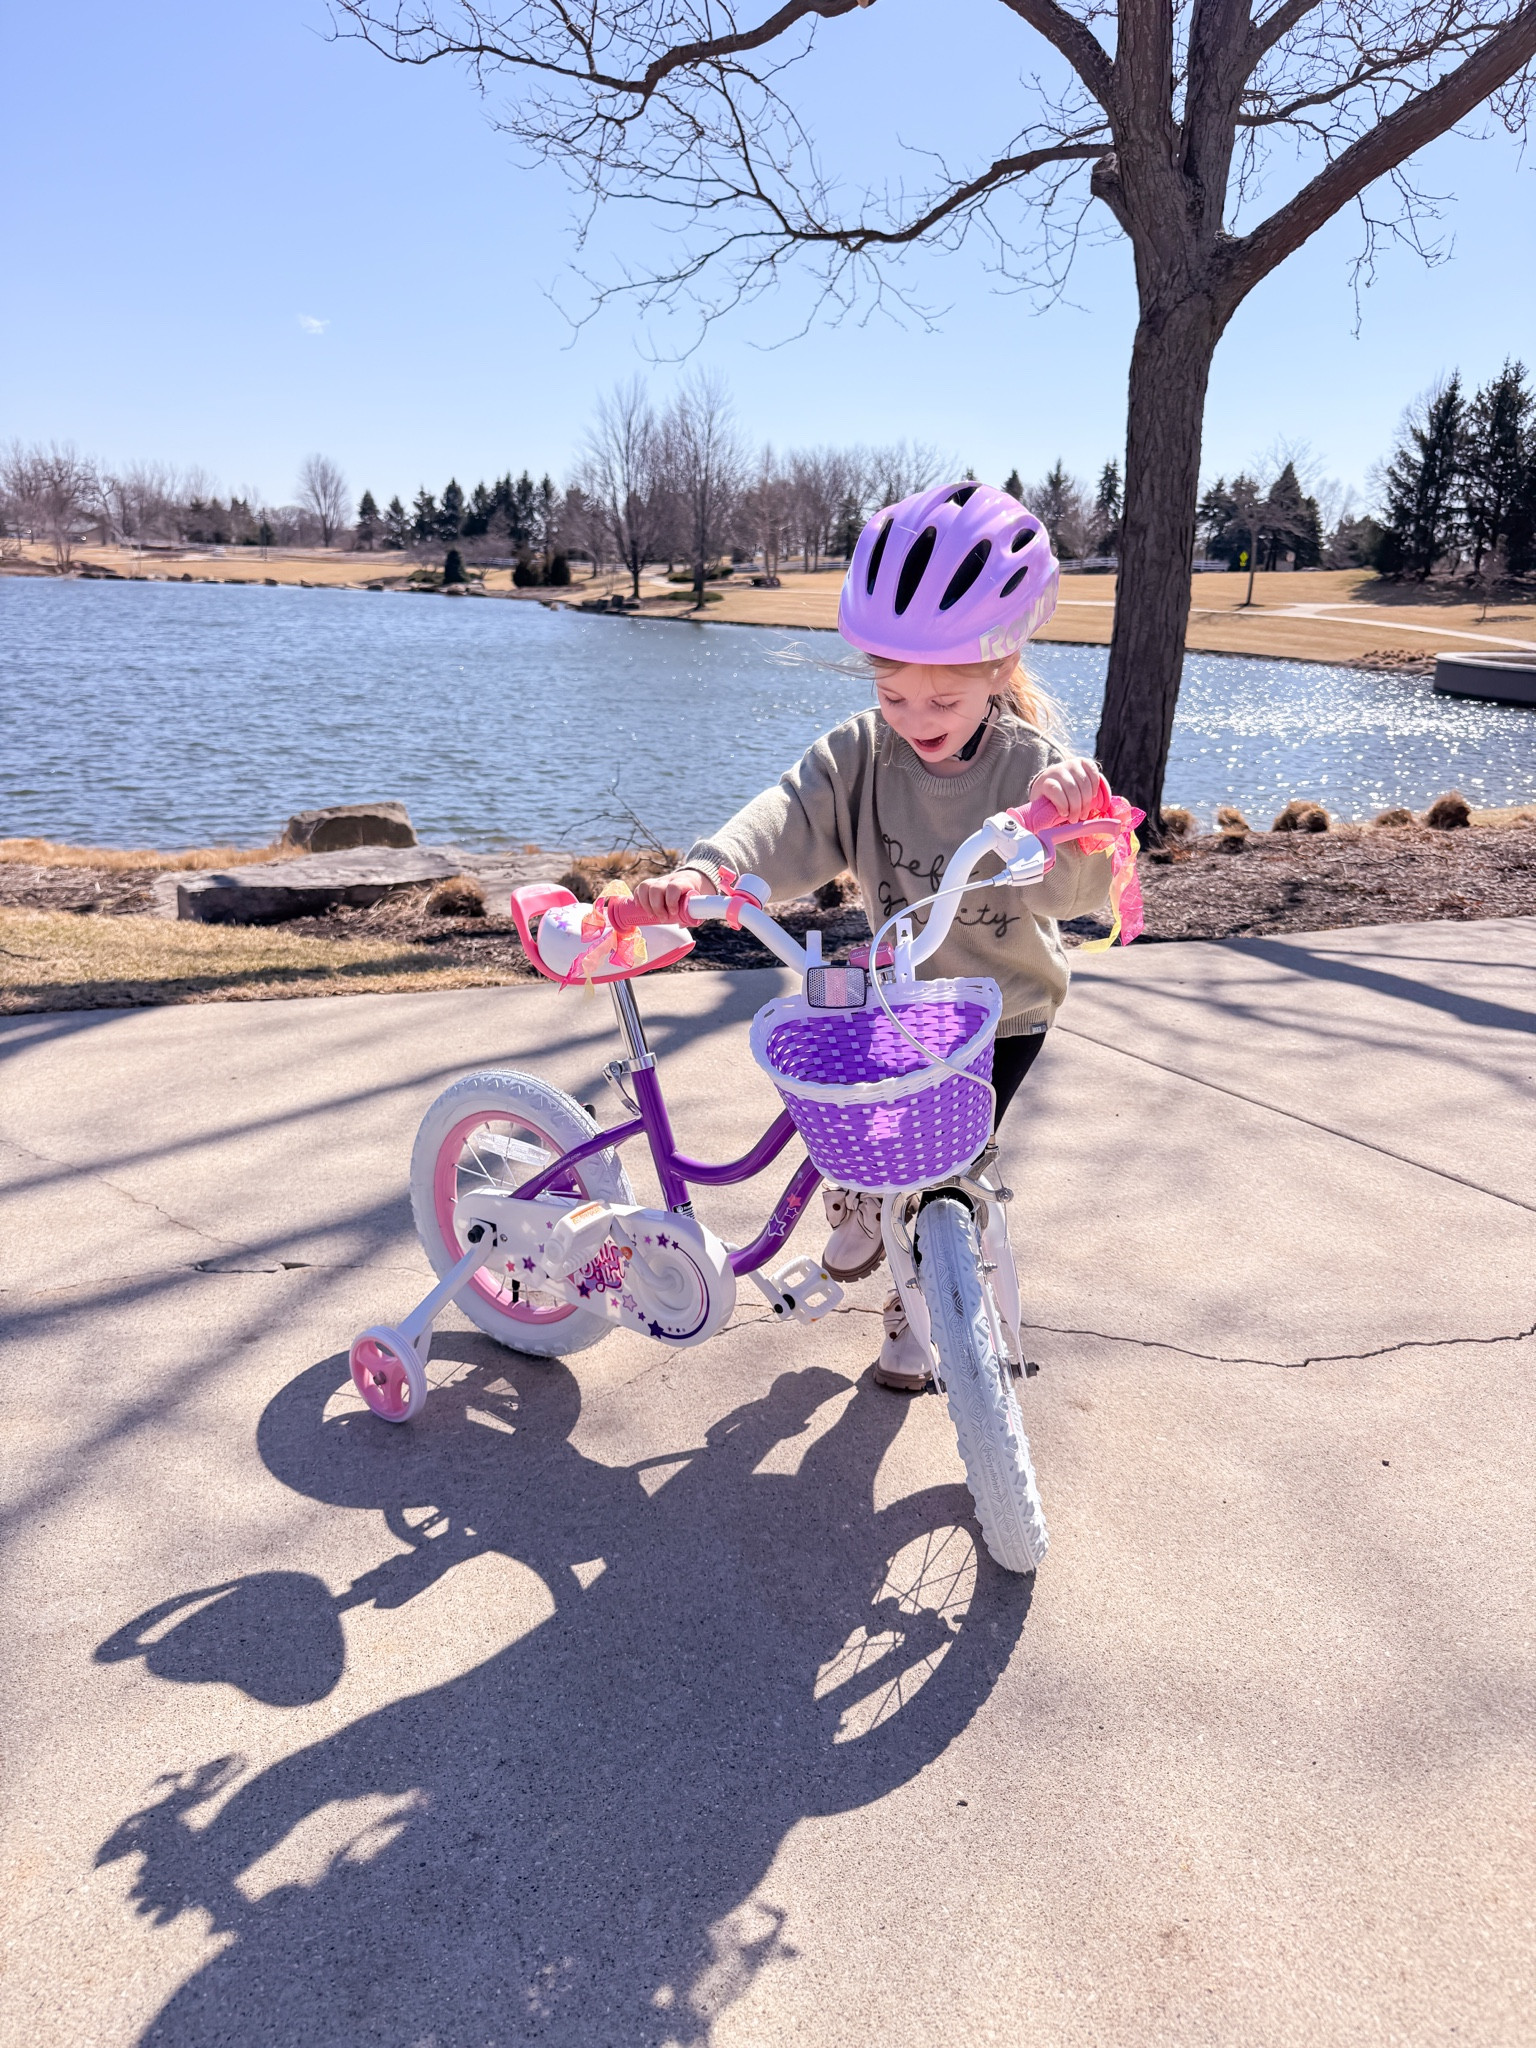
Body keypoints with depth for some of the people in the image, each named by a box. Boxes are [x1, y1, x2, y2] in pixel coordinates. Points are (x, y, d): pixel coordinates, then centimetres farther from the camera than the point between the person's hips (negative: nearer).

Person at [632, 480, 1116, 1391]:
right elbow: (790, 822, -31)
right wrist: (708, 871, -52)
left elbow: (1080, 886, -35)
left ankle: (919, 1312, 29)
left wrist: (1073, 822, -59)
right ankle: (861, 1206, 37)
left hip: (1005, 1011, -3)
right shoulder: (860, 753, -14)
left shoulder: (1034, 763, -21)